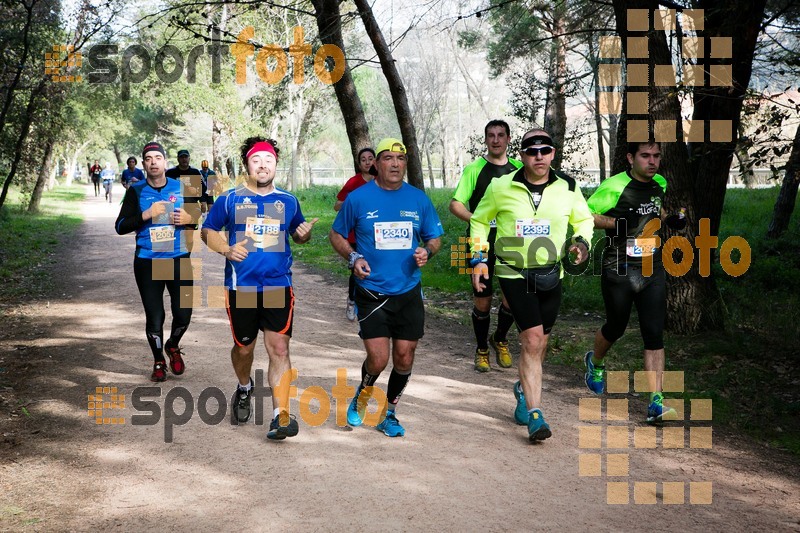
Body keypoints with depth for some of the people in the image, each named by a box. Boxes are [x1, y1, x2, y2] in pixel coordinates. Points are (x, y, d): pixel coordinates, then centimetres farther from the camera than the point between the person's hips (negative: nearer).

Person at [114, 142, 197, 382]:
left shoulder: (182, 188, 5)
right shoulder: (136, 191, 0)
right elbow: (120, 226, -4)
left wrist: (189, 219, -10)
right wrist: (146, 215, -18)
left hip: (179, 260, 1)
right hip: (147, 263, -1)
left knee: (183, 312, 0)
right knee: (154, 317, 2)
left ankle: (173, 346, 32)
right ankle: (158, 361, 26)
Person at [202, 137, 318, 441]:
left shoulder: (288, 201, 9)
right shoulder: (230, 199, 2)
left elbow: (298, 236, 20)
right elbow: (208, 231, 9)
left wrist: (305, 234, -4)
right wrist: (226, 250, -10)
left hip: (279, 286, 0)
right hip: (241, 287, 0)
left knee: (279, 347, -10)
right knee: (244, 347, 12)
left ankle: (281, 415, -9)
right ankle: (244, 388, 44)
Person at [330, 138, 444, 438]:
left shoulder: (418, 199, 4)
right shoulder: (358, 198, -3)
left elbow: (435, 238, 13)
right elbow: (336, 235, 8)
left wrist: (427, 251, -10)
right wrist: (353, 258, -10)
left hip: (408, 292, 3)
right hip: (371, 293, -3)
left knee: (404, 358, 6)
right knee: (378, 360, -10)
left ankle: (389, 414, 28)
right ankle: (363, 395, 25)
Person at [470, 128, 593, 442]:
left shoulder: (567, 187, -1)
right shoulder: (501, 187, -6)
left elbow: (584, 219, 16)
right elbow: (479, 220, 8)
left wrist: (582, 242, -5)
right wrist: (479, 258, 0)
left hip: (550, 275, 3)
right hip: (514, 274, -3)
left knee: (539, 345, 13)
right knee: (532, 341, -14)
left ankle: (524, 390, 42)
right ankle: (535, 415, -9)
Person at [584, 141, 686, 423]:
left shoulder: (659, 184, 8)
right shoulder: (614, 187, -13)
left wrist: (671, 219, 7)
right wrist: (617, 223, -24)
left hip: (653, 271, 4)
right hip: (619, 271, -4)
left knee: (654, 335, -5)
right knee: (615, 328, 13)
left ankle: (656, 404, -6)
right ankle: (595, 363, 48)